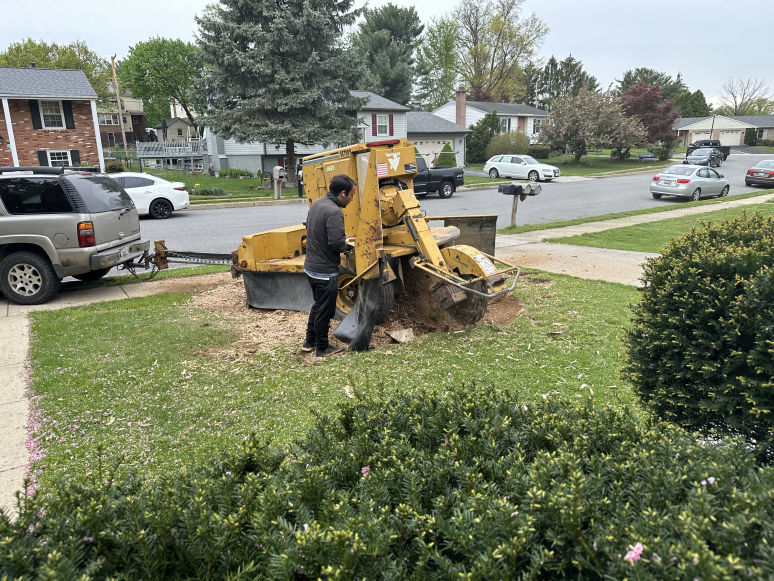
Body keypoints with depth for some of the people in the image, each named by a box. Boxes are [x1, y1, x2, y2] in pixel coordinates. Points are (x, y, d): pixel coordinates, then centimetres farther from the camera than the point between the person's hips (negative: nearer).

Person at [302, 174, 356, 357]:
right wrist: (345, 243, -6)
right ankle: (323, 348, 23)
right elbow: (337, 244, -30)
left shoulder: (317, 203, 5)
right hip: (325, 271, -9)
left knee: (318, 305, 25)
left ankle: (309, 341, 36)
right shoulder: (334, 212, -24)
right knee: (325, 311, 7)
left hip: (310, 266, 9)